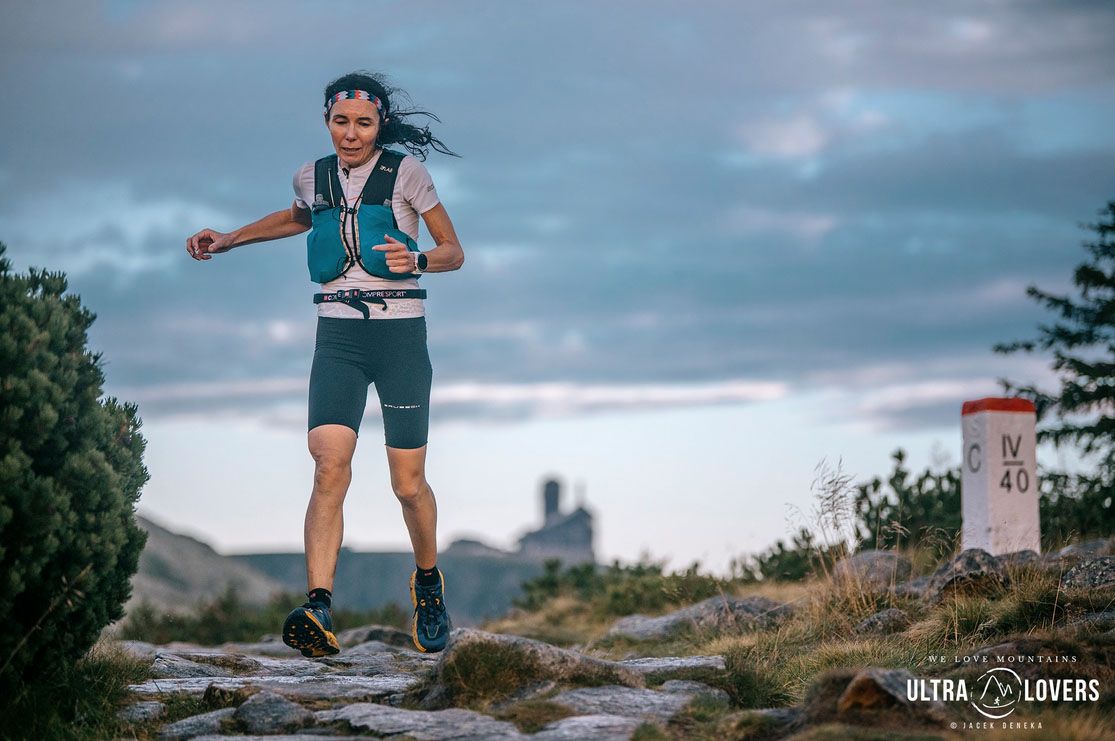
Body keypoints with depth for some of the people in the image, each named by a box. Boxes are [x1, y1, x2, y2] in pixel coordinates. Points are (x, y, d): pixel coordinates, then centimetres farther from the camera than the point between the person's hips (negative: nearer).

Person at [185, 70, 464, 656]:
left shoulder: (406, 172, 0)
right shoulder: (313, 177, 10)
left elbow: (454, 252, 4)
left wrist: (416, 260, -17)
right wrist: (230, 239, 31)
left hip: (400, 332, -2)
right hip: (338, 335, 2)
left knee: (408, 484, 1)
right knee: (330, 468, -19)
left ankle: (428, 582, 30)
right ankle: (319, 607, -30)